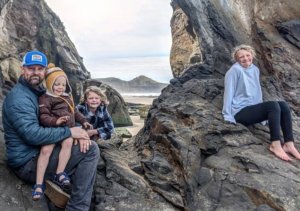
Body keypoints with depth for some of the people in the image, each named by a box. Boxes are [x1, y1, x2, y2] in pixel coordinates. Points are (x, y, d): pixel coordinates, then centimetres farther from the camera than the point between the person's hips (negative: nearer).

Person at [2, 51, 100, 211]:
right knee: (91, 149, -18)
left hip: (39, 152, 10)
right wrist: (69, 132, -21)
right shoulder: (19, 98, -19)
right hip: (27, 163, -10)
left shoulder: (39, 93, 12)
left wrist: (78, 132, -8)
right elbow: (33, 135, -30)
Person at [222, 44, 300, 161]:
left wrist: (262, 113, 15)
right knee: (273, 105, -26)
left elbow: (257, 92, 19)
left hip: (252, 109, 7)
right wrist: (228, 116, -15)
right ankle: (275, 144, -25)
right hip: (240, 112, -7)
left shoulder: (255, 70, 14)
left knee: (283, 105, -13)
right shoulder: (235, 70, -8)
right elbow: (229, 92, -12)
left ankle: (289, 144, -17)